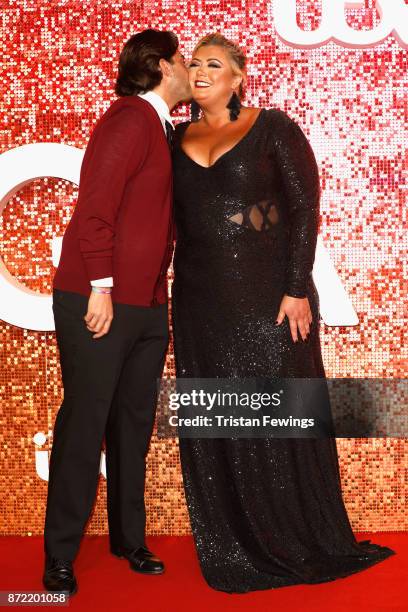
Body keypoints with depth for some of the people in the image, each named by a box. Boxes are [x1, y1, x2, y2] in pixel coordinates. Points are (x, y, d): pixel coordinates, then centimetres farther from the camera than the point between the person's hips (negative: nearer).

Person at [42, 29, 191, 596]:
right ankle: (60, 556, 13)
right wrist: (101, 287, -19)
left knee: (135, 424, 13)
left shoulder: (162, 129, 17)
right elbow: (94, 206, -18)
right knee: (84, 427, 0)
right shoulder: (129, 120, -11)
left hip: (147, 308, 9)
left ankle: (129, 538, 27)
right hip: (100, 303, -8)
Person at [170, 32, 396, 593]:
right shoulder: (177, 140, 11)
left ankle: (300, 544, 20)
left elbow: (305, 208, -7)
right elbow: (171, 219, 13)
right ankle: (236, 548, 20)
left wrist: (297, 289, -15)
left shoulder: (273, 128, -2)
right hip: (202, 302, 5)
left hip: (268, 296, -4)